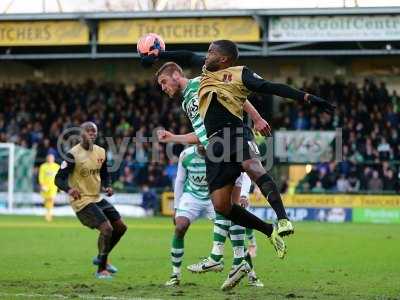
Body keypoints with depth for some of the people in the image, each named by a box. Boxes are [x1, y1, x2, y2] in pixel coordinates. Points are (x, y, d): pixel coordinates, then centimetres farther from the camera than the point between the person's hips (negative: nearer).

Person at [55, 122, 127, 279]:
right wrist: (69, 189, -37)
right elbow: (59, 178, -17)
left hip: (97, 198, 8)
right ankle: (101, 270, -4)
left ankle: (101, 258, 28)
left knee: (121, 227, 9)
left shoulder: (101, 152, 6)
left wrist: (108, 186, -1)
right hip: (82, 201, -8)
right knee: (107, 228, -19)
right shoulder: (73, 154, -16)